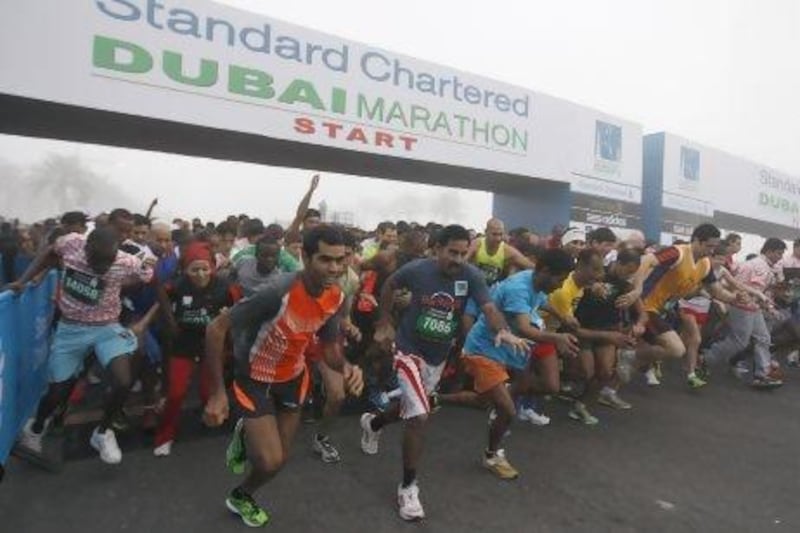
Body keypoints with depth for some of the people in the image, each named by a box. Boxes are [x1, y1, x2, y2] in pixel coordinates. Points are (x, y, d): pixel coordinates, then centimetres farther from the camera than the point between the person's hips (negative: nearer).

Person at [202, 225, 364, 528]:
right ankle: (245, 436, 24)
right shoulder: (278, 291, -35)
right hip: (255, 378, -5)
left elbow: (329, 346, -1)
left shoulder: (336, 298, -16)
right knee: (271, 462, -10)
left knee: (280, 458, 15)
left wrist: (345, 367, -24)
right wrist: (217, 392, -26)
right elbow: (216, 329, -28)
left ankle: (241, 496, 47)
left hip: (292, 376, 5)